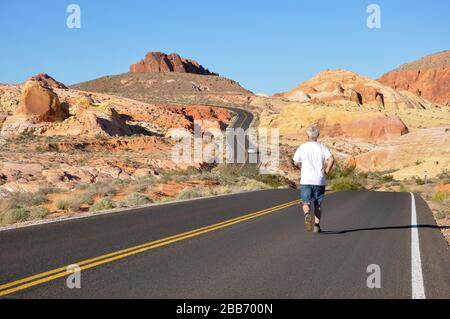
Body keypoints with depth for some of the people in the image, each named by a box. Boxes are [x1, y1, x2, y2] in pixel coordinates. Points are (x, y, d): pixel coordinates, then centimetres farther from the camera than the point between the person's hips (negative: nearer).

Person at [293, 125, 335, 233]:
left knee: (306, 203, 0)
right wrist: (327, 171, 1)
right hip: (319, 180, 1)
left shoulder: (302, 147, 1)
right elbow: (331, 159, -12)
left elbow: (296, 162, 5)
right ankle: (317, 225, 10)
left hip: (306, 180, -1)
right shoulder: (322, 147, 2)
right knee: (318, 204, 13)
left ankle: (307, 215, -30)